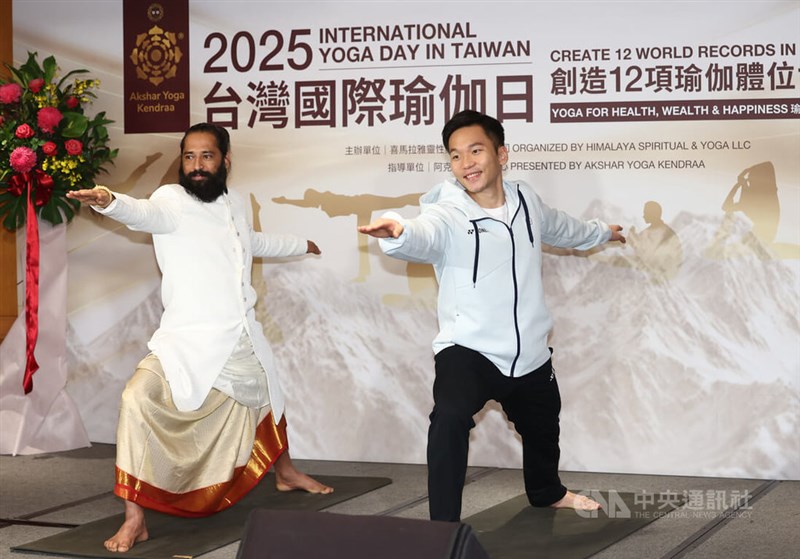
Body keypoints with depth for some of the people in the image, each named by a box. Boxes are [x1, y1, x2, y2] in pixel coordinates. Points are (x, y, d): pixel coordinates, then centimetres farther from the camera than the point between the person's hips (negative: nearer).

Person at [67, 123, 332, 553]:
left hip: (243, 340, 7)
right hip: (187, 342, -6)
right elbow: (146, 212, -38)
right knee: (139, 399, -29)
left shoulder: (234, 203, 6)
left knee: (267, 398, 28)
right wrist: (109, 201, -61)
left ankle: (285, 473, 59)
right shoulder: (172, 199, -13)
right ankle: (134, 521, -20)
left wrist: (300, 246, 47)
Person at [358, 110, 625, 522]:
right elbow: (422, 235, -45)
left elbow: (558, 227, 21)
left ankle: (547, 492, 60)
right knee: (450, 417, -34)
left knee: (542, 429, 28)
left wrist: (600, 233, 40)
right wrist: (396, 232, -70)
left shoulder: (525, 201, -2)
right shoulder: (448, 215, -21)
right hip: (468, 351, -6)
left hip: (530, 354, 6)